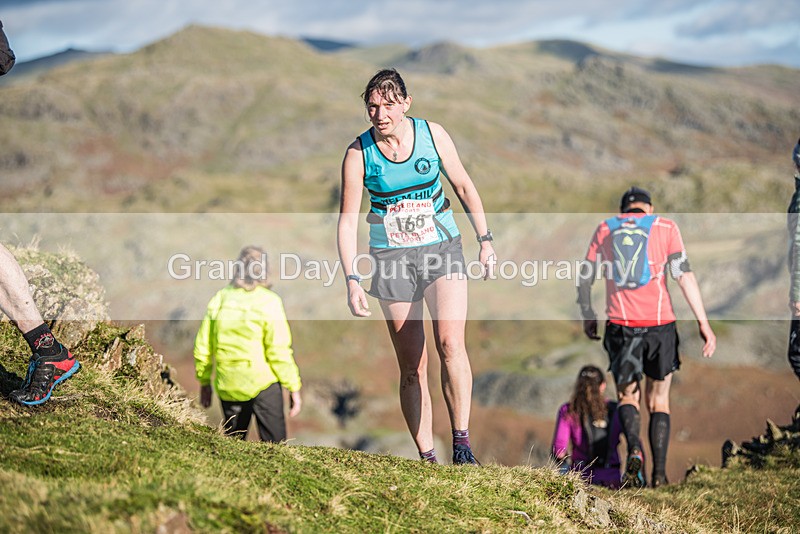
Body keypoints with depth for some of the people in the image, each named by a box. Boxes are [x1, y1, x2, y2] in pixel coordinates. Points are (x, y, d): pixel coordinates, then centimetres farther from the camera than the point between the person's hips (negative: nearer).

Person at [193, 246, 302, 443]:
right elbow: (280, 352, -11)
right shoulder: (269, 302, -9)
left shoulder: (219, 299, 3)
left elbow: (203, 348, 6)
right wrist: (294, 389, -3)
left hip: (228, 387, 4)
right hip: (263, 384, -4)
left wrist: (204, 382, 19)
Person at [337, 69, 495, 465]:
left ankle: (462, 444, -15)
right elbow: (347, 220, -3)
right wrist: (352, 280, -11)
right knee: (411, 366, 0)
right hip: (392, 259, 0)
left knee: (450, 344, -21)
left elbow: (463, 186, 9)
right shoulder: (358, 153, -6)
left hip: (442, 250, 0)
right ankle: (426, 458, 7)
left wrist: (485, 240, 5)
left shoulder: (432, 134, -3)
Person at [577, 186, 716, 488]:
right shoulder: (665, 227, 6)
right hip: (660, 325, 0)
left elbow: (585, 279, 11)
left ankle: (634, 448, -15)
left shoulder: (605, 229, 11)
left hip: (621, 325, 1)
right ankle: (659, 472, 3)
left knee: (627, 396, 14)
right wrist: (703, 323, -5)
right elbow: (685, 276, -3)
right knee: (659, 401, 12)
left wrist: (587, 316, 26)